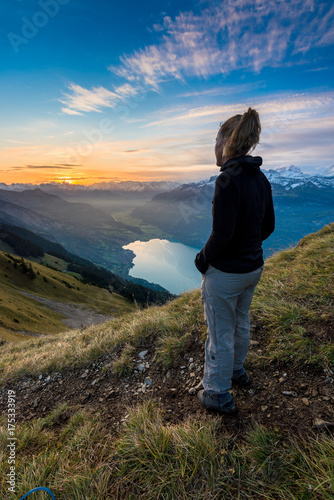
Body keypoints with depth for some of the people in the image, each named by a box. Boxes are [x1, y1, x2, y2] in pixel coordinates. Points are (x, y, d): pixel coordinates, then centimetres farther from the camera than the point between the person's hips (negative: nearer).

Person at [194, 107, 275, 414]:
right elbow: (268, 226, 8)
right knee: (240, 322, 27)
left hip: (225, 274, -8)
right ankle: (237, 369, 53)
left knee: (220, 334, 11)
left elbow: (221, 236, -25)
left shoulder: (228, 180, -24)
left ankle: (219, 395, 33)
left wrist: (201, 261, -8)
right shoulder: (260, 178, 2)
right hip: (253, 268, 9)